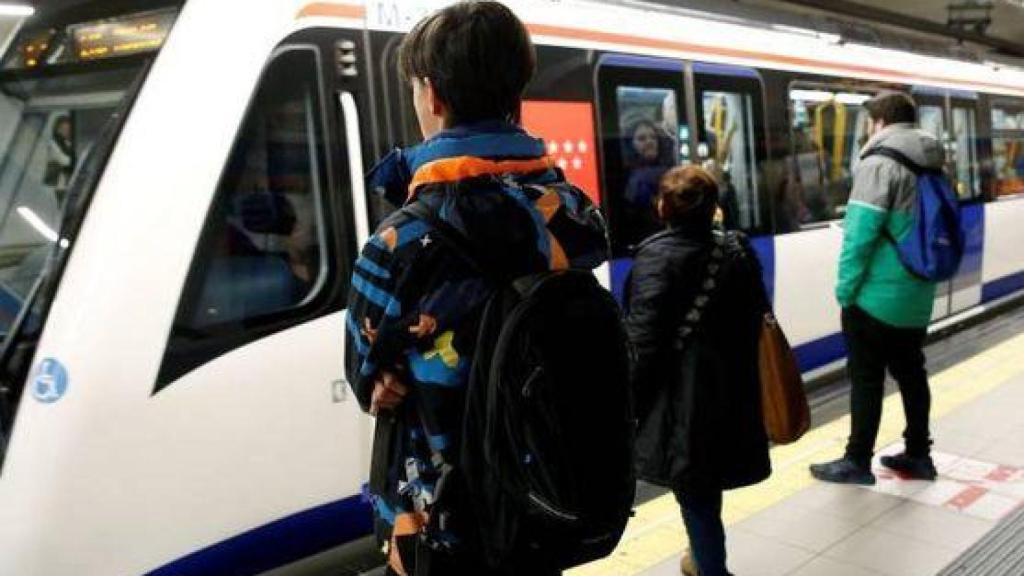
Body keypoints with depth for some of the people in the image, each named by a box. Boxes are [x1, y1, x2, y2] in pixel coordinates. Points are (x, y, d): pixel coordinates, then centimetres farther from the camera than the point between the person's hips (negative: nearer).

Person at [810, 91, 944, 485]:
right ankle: (919, 455, 27)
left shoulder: (880, 162, -14)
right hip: (917, 295, 8)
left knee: (866, 380, 1)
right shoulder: (932, 164, 10)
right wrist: (922, 273, 17)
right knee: (911, 374, 17)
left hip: (876, 296, -7)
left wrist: (845, 288, -12)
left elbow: (860, 231, -20)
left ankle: (857, 463, 10)